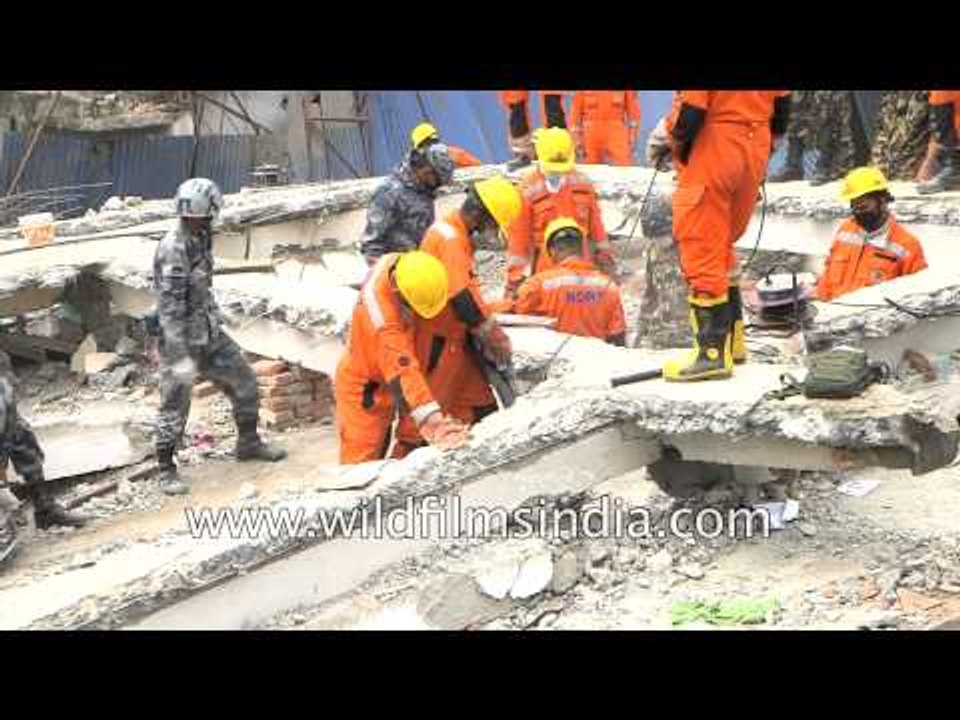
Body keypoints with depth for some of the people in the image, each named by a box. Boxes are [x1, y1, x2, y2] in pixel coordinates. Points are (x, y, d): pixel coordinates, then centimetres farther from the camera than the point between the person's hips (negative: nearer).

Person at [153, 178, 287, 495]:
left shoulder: (200, 238, 3)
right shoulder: (173, 250, -24)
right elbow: (170, 308, -27)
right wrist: (180, 356, -30)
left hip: (210, 335, 9)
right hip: (182, 339, -8)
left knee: (245, 382, 14)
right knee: (174, 406, 0)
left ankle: (248, 443, 33)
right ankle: (166, 471, 15)